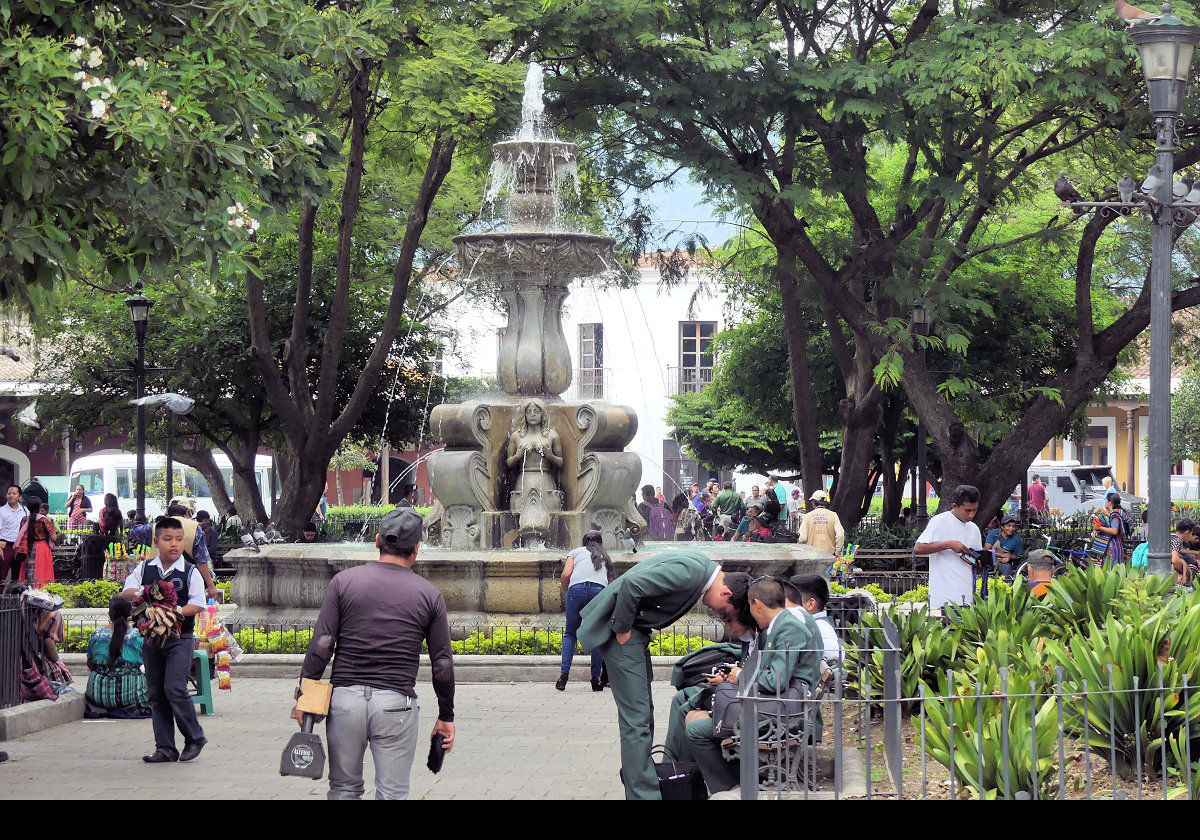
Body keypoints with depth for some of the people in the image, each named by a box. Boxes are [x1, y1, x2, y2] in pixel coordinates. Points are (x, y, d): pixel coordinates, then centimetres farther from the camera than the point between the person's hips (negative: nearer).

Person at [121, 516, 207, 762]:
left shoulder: (190, 572, 0)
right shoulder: (144, 568, 9)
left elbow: (197, 604, -8)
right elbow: (127, 592, 1)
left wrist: (178, 611, -24)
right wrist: (140, 594, -20)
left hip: (180, 638, -4)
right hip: (150, 636, 4)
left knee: (175, 688, -15)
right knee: (156, 693, 6)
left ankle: (195, 738, 2)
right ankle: (165, 748, 12)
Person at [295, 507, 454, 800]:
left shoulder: (343, 581, 3)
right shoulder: (429, 594, 3)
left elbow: (322, 645, -4)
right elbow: (442, 664, 4)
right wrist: (446, 716, 14)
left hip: (344, 699, 1)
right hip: (397, 704, -1)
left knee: (344, 789, 13)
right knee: (392, 794, 3)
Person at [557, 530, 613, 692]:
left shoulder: (576, 552, 25)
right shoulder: (605, 557, 31)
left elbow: (566, 574, 9)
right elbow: (611, 584, 22)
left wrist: (565, 594, 22)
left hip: (577, 589, -1)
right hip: (599, 590, 1)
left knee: (570, 634, 11)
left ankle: (563, 674, -2)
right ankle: (596, 678, 3)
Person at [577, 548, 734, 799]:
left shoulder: (701, 567, 8)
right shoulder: (690, 571, -23)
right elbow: (631, 585, -30)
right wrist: (622, 630, -19)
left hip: (636, 628, 10)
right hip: (619, 626, -10)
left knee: (642, 713, 16)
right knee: (636, 716, -10)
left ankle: (636, 776, 26)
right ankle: (643, 793, -9)